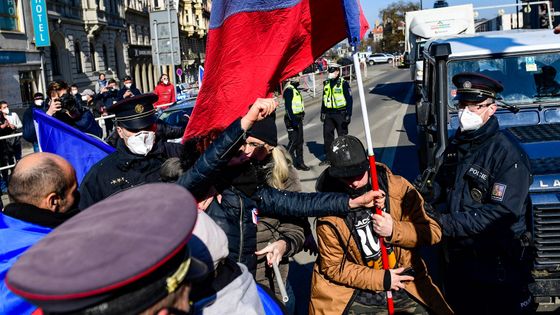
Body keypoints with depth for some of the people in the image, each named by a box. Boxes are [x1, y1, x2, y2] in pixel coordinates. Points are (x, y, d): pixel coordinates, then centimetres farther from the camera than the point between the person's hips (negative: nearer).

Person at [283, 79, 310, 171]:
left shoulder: (296, 90, 18)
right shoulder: (288, 90, -13)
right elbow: (288, 106, -21)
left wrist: (301, 116, 23)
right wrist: (293, 119, -25)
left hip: (298, 119, 10)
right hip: (292, 119, -10)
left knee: (300, 141, 10)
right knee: (293, 141, -9)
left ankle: (300, 163, 16)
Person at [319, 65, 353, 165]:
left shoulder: (343, 83, -8)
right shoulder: (326, 84, 10)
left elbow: (349, 99, -8)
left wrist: (348, 114, -13)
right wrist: (322, 113, 15)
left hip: (340, 114, -5)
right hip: (328, 114, 6)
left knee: (342, 136, 3)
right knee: (327, 135, 7)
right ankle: (328, 157, 16)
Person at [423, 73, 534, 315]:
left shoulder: (508, 155, -19)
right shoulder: (456, 145, 5)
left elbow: (502, 213, -25)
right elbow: (441, 187, 12)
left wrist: (448, 223, -27)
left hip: (497, 267, -7)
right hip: (457, 257, 7)